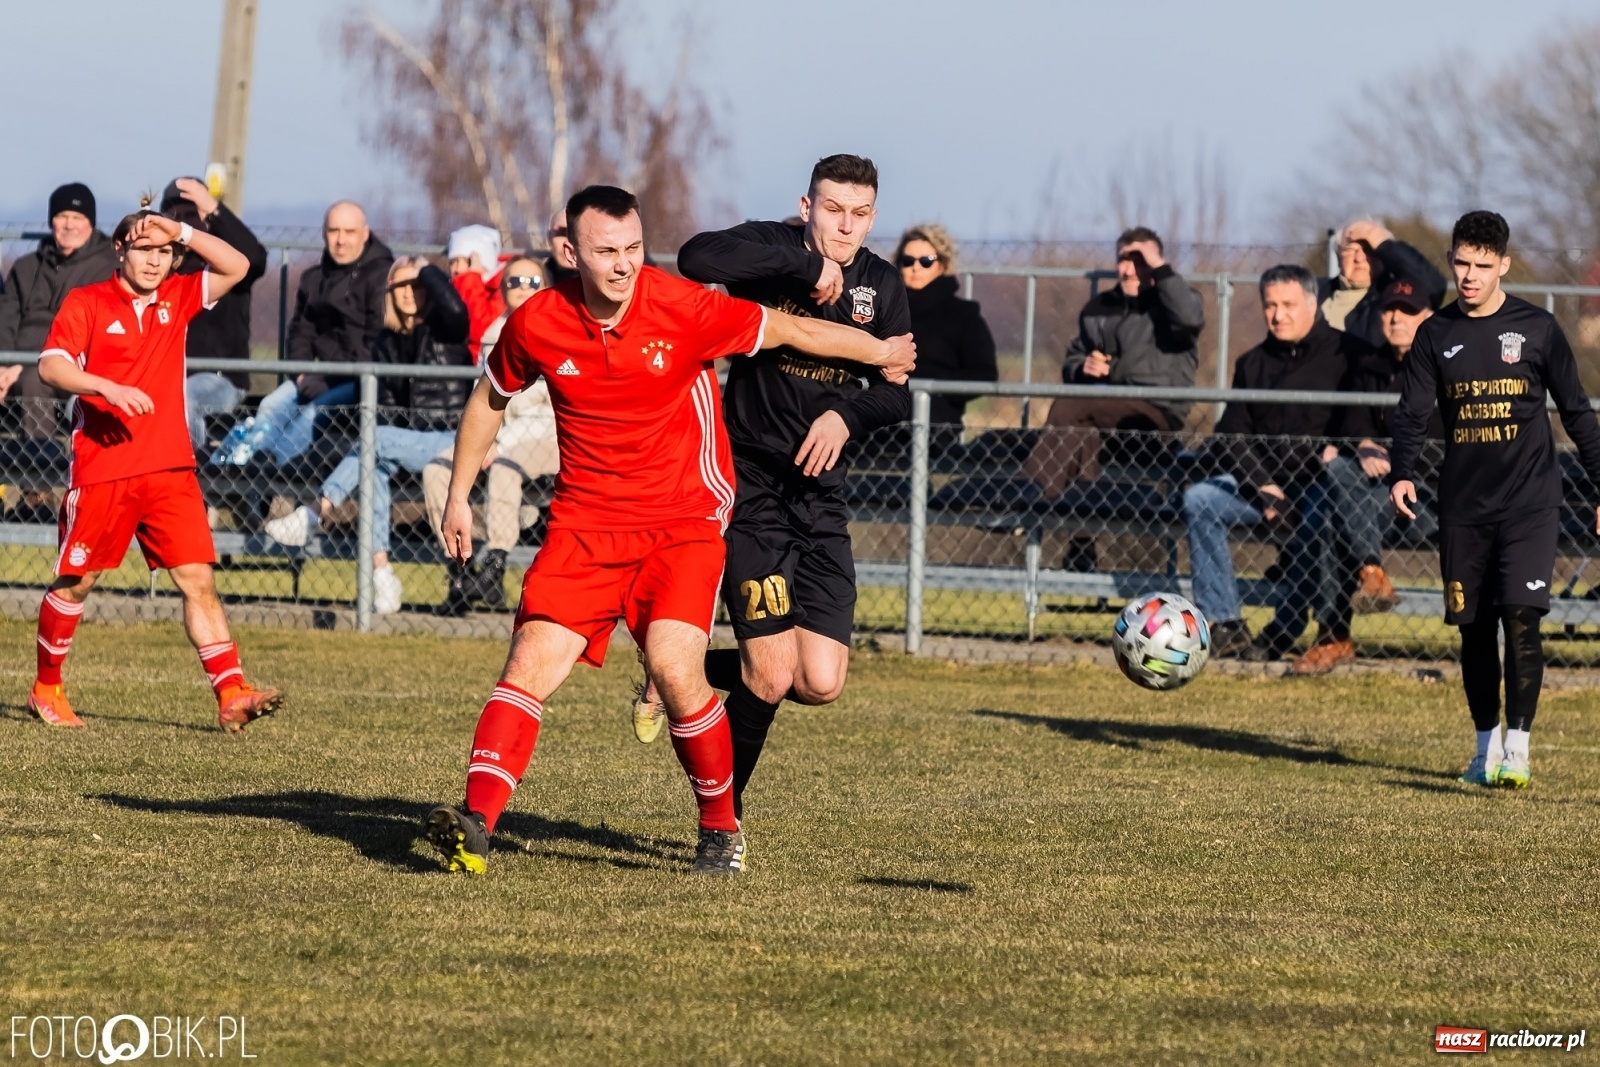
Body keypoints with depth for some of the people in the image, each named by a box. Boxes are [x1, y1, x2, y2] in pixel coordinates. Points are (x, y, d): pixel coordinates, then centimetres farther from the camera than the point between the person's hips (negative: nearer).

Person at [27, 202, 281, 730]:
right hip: (101, 471, -3)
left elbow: (236, 268, 6)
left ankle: (231, 694, -13)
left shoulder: (176, 298, 12)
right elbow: (51, 366, -12)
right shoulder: (86, 303, -2)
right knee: (74, 583, 6)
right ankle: (46, 689, 22)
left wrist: (182, 231, -5)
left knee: (198, 580, -6)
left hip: (170, 469, 4)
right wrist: (107, 388, -27)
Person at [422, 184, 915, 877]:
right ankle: (474, 825, -22)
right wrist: (458, 497, 18)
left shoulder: (685, 311, -13)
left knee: (675, 670, -19)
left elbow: (795, 331, 1)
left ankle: (722, 829, 2)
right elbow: (489, 399, 15)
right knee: (533, 662, -15)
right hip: (585, 525, 2)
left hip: (684, 521, -2)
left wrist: (883, 352, 13)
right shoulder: (536, 325, -5)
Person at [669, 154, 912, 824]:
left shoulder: (881, 287, 6)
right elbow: (697, 259, -29)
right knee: (773, 679, -10)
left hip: (820, 496, 5)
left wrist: (847, 415, -18)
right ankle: (722, 813, 14)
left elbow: (895, 395, 3)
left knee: (821, 685, -3)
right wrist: (805, 265, -28)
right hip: (750, 488, -5)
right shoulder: (771, 249, -8)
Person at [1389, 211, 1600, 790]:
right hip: (1463, 507, 3)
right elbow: (1413, 413, 2)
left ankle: (1516, 748, -14)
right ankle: (1486, 747, 19)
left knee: (1521, 618, -15)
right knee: (1475, 628, 7)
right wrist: (1401, 474, -16)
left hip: (1530, 503, -3)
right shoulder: (1436, 335, 7)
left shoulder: (1536, 328, 1)